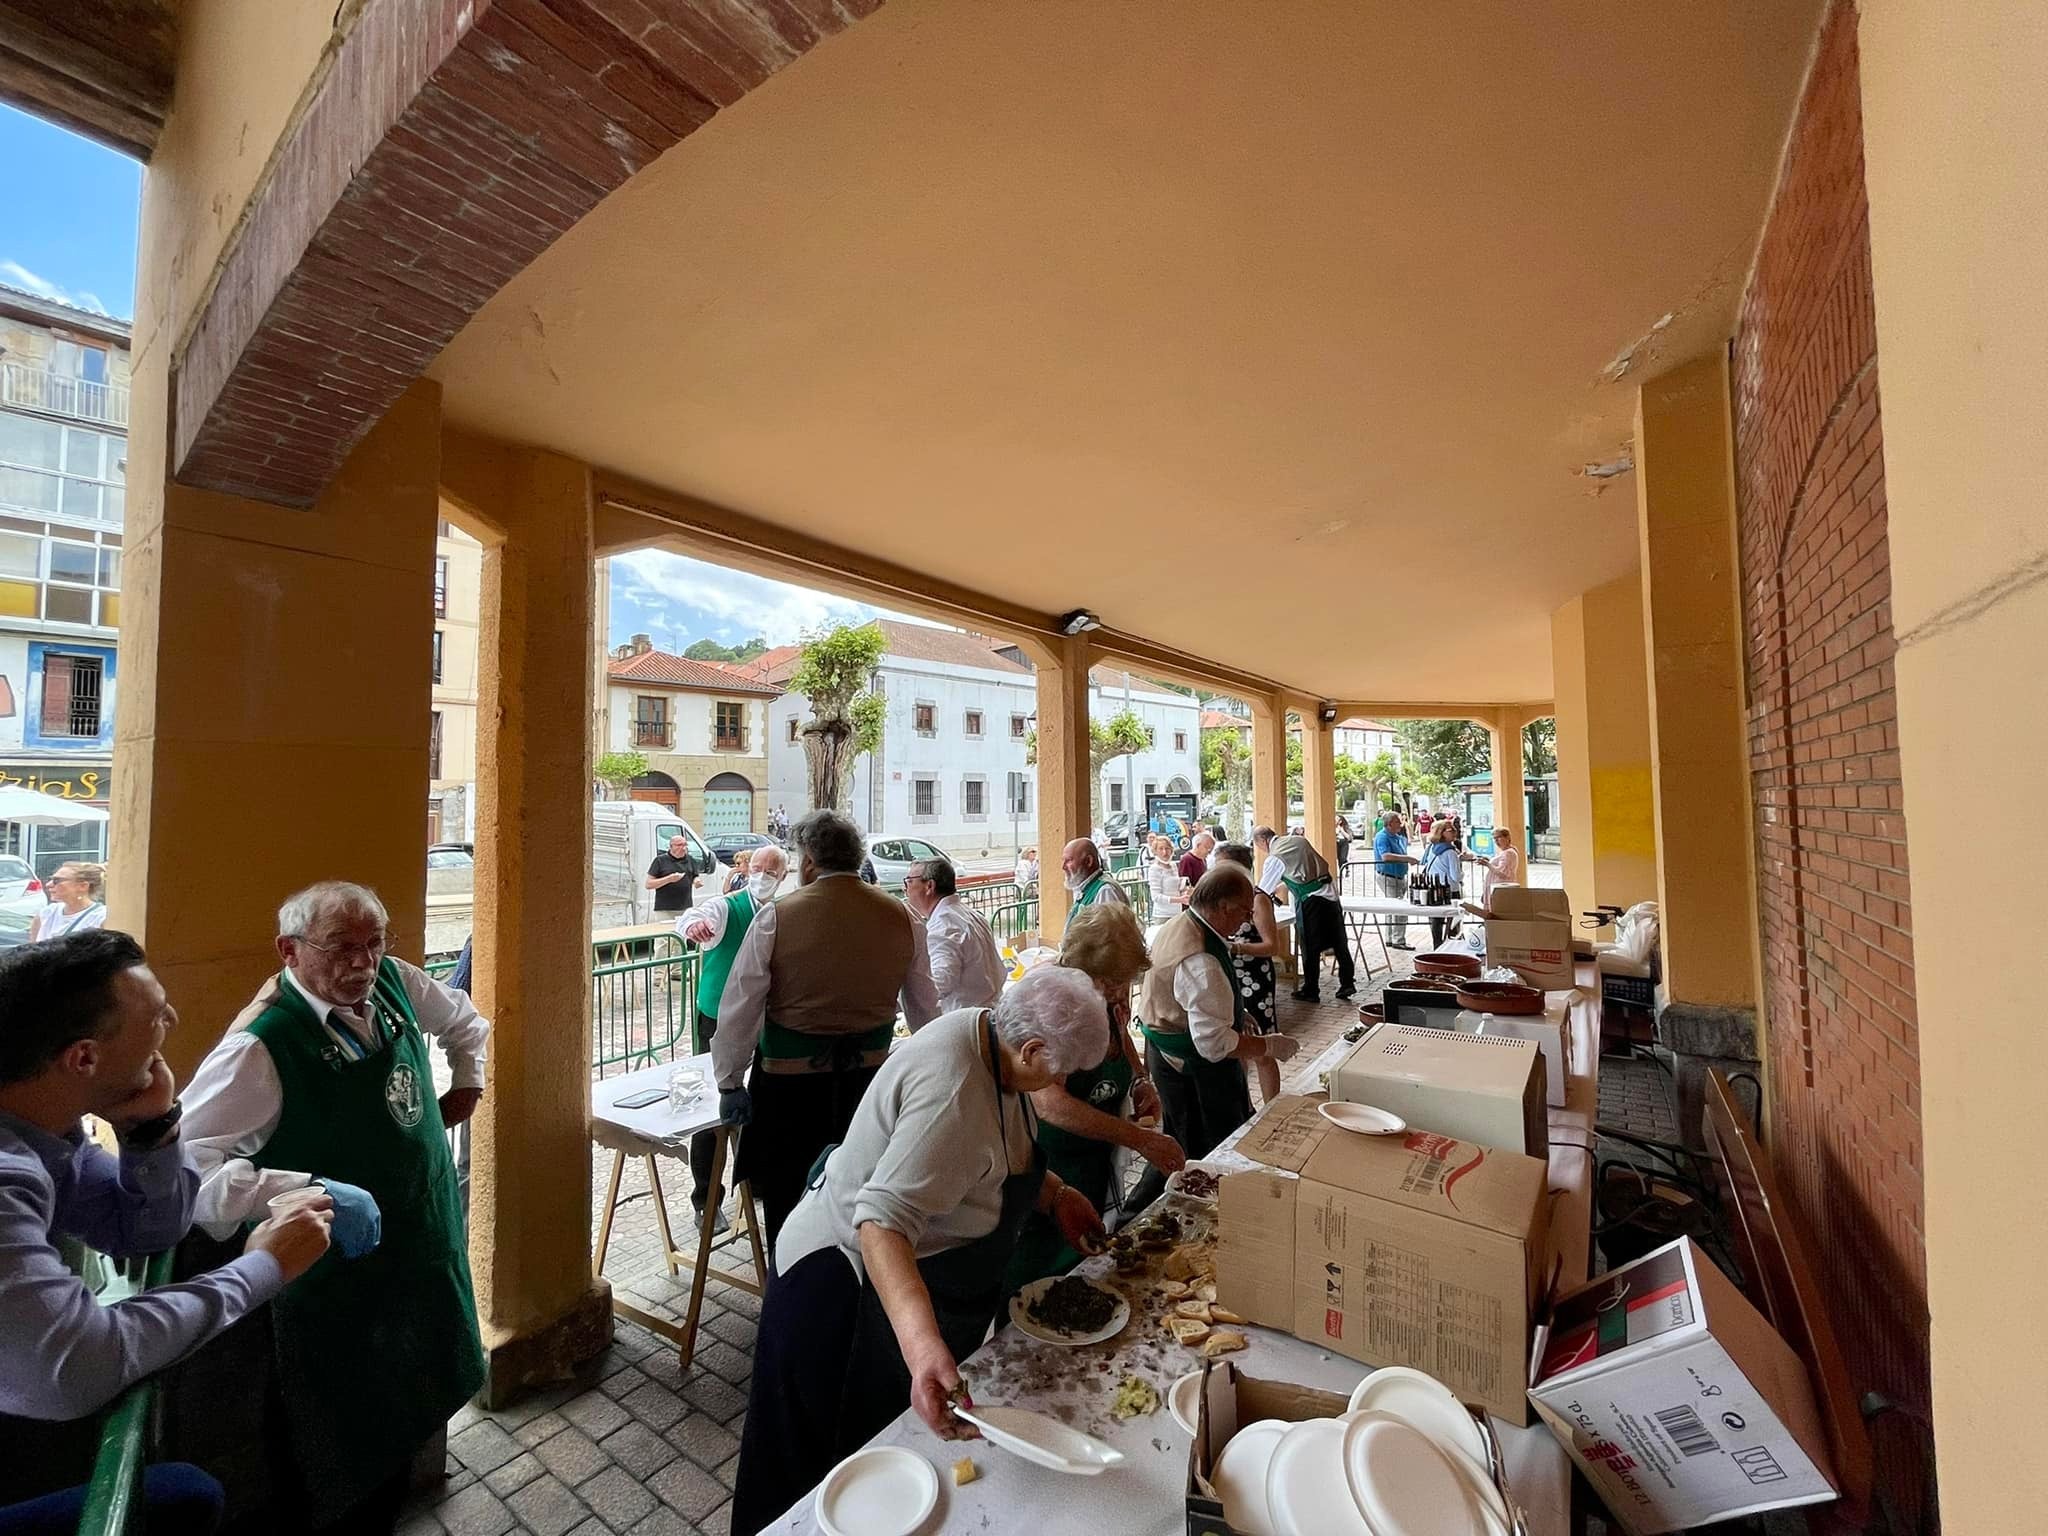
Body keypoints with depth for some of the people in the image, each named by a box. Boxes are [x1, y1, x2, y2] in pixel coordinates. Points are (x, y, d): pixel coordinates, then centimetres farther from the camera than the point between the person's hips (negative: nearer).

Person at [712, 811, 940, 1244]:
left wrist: (730, 1082, 4)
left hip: (790, 1076, -3)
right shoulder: (901, 917, -3)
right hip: (869, 1074, 3)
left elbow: (739, 1008, -9)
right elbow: (925, 1009, 6)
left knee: (788, 1200, 14)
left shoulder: (776, 918, -12)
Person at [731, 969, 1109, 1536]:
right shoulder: (954, 1090, -37)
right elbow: (883, 1224, -41)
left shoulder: (989, 1037, -8)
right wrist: (923, 1344, -51)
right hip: (854, 1284, -8)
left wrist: (1054, 1194, 2)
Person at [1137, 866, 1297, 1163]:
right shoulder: (1200, 961, -32)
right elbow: (1215, 1043, -30)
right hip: (1192, 1070, -10)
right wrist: (1269, 1045, -18)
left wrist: (1235, 1014, 17)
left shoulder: (1177, 925, 1)